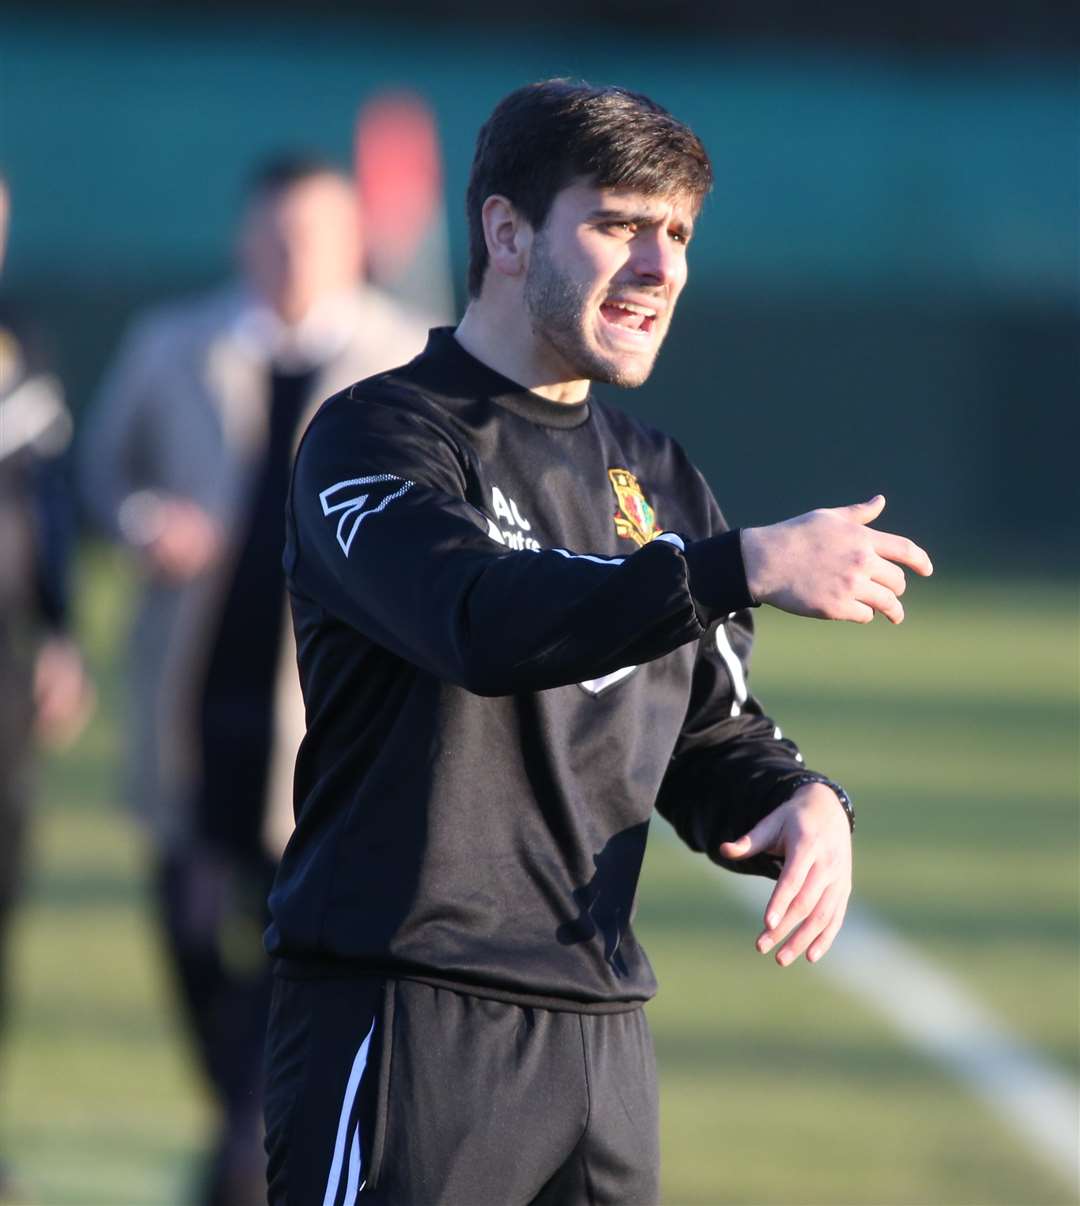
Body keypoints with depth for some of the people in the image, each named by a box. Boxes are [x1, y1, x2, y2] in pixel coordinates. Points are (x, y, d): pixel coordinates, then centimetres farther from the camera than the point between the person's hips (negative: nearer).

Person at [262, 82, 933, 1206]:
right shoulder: (375, 437, -4)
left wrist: (802, 804, -2)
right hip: (404, 1022, -7)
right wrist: (748, 567, -30)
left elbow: (709, 734, 22)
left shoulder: (657, 480, 19)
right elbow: (479, 620, -24)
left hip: (603, 1025, 7)